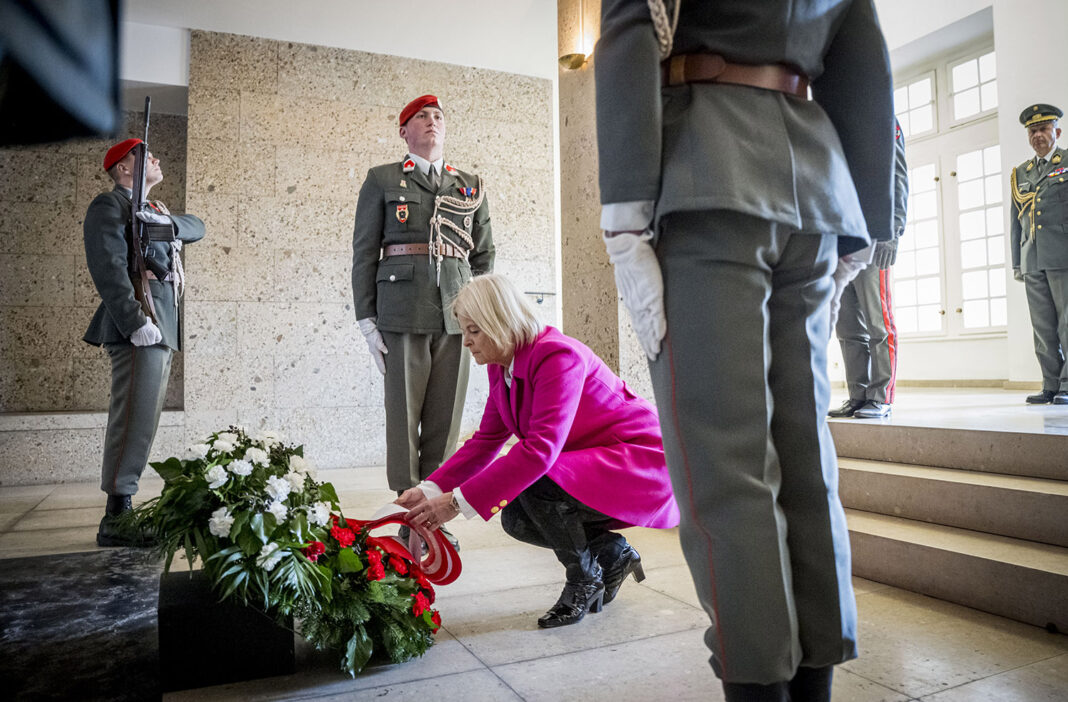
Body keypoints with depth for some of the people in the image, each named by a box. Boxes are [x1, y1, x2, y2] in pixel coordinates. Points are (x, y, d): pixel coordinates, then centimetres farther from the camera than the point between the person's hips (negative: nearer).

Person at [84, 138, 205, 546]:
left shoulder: (151, 212, 27)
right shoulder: (109, 205, -2)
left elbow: (197, 228, 27)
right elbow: (109, 268, -14)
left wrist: (170, 222, 5)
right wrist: (136, 322, -23)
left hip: (161, 327, 9)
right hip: (140, 327, -9)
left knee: (142, 420, 9)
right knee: (135, 419, -14)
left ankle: (122, 512, 14)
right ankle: (115, 520, -11)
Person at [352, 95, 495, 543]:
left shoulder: (472, 187, 18)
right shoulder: (382, 181, 11)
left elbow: (484, 257, 19)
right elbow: (364, 253, 6)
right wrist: (367, 322, -2)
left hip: (456, 316, 3)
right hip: (402, 315, -2)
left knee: (446, 421, 3)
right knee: (403, 418, -1)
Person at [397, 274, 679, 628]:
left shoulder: (558, 355, -27)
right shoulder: (502, 367, 2)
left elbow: (540, 449, -36)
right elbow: (486, 441, 4)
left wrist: (460, 501, -36)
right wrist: (431, 489, -9)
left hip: (642, 463, -9)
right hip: (585, 464, 9)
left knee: (534, 486, -29)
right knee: (516, 517, -6)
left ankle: (585, 579, -2)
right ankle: (611, 554, 14)